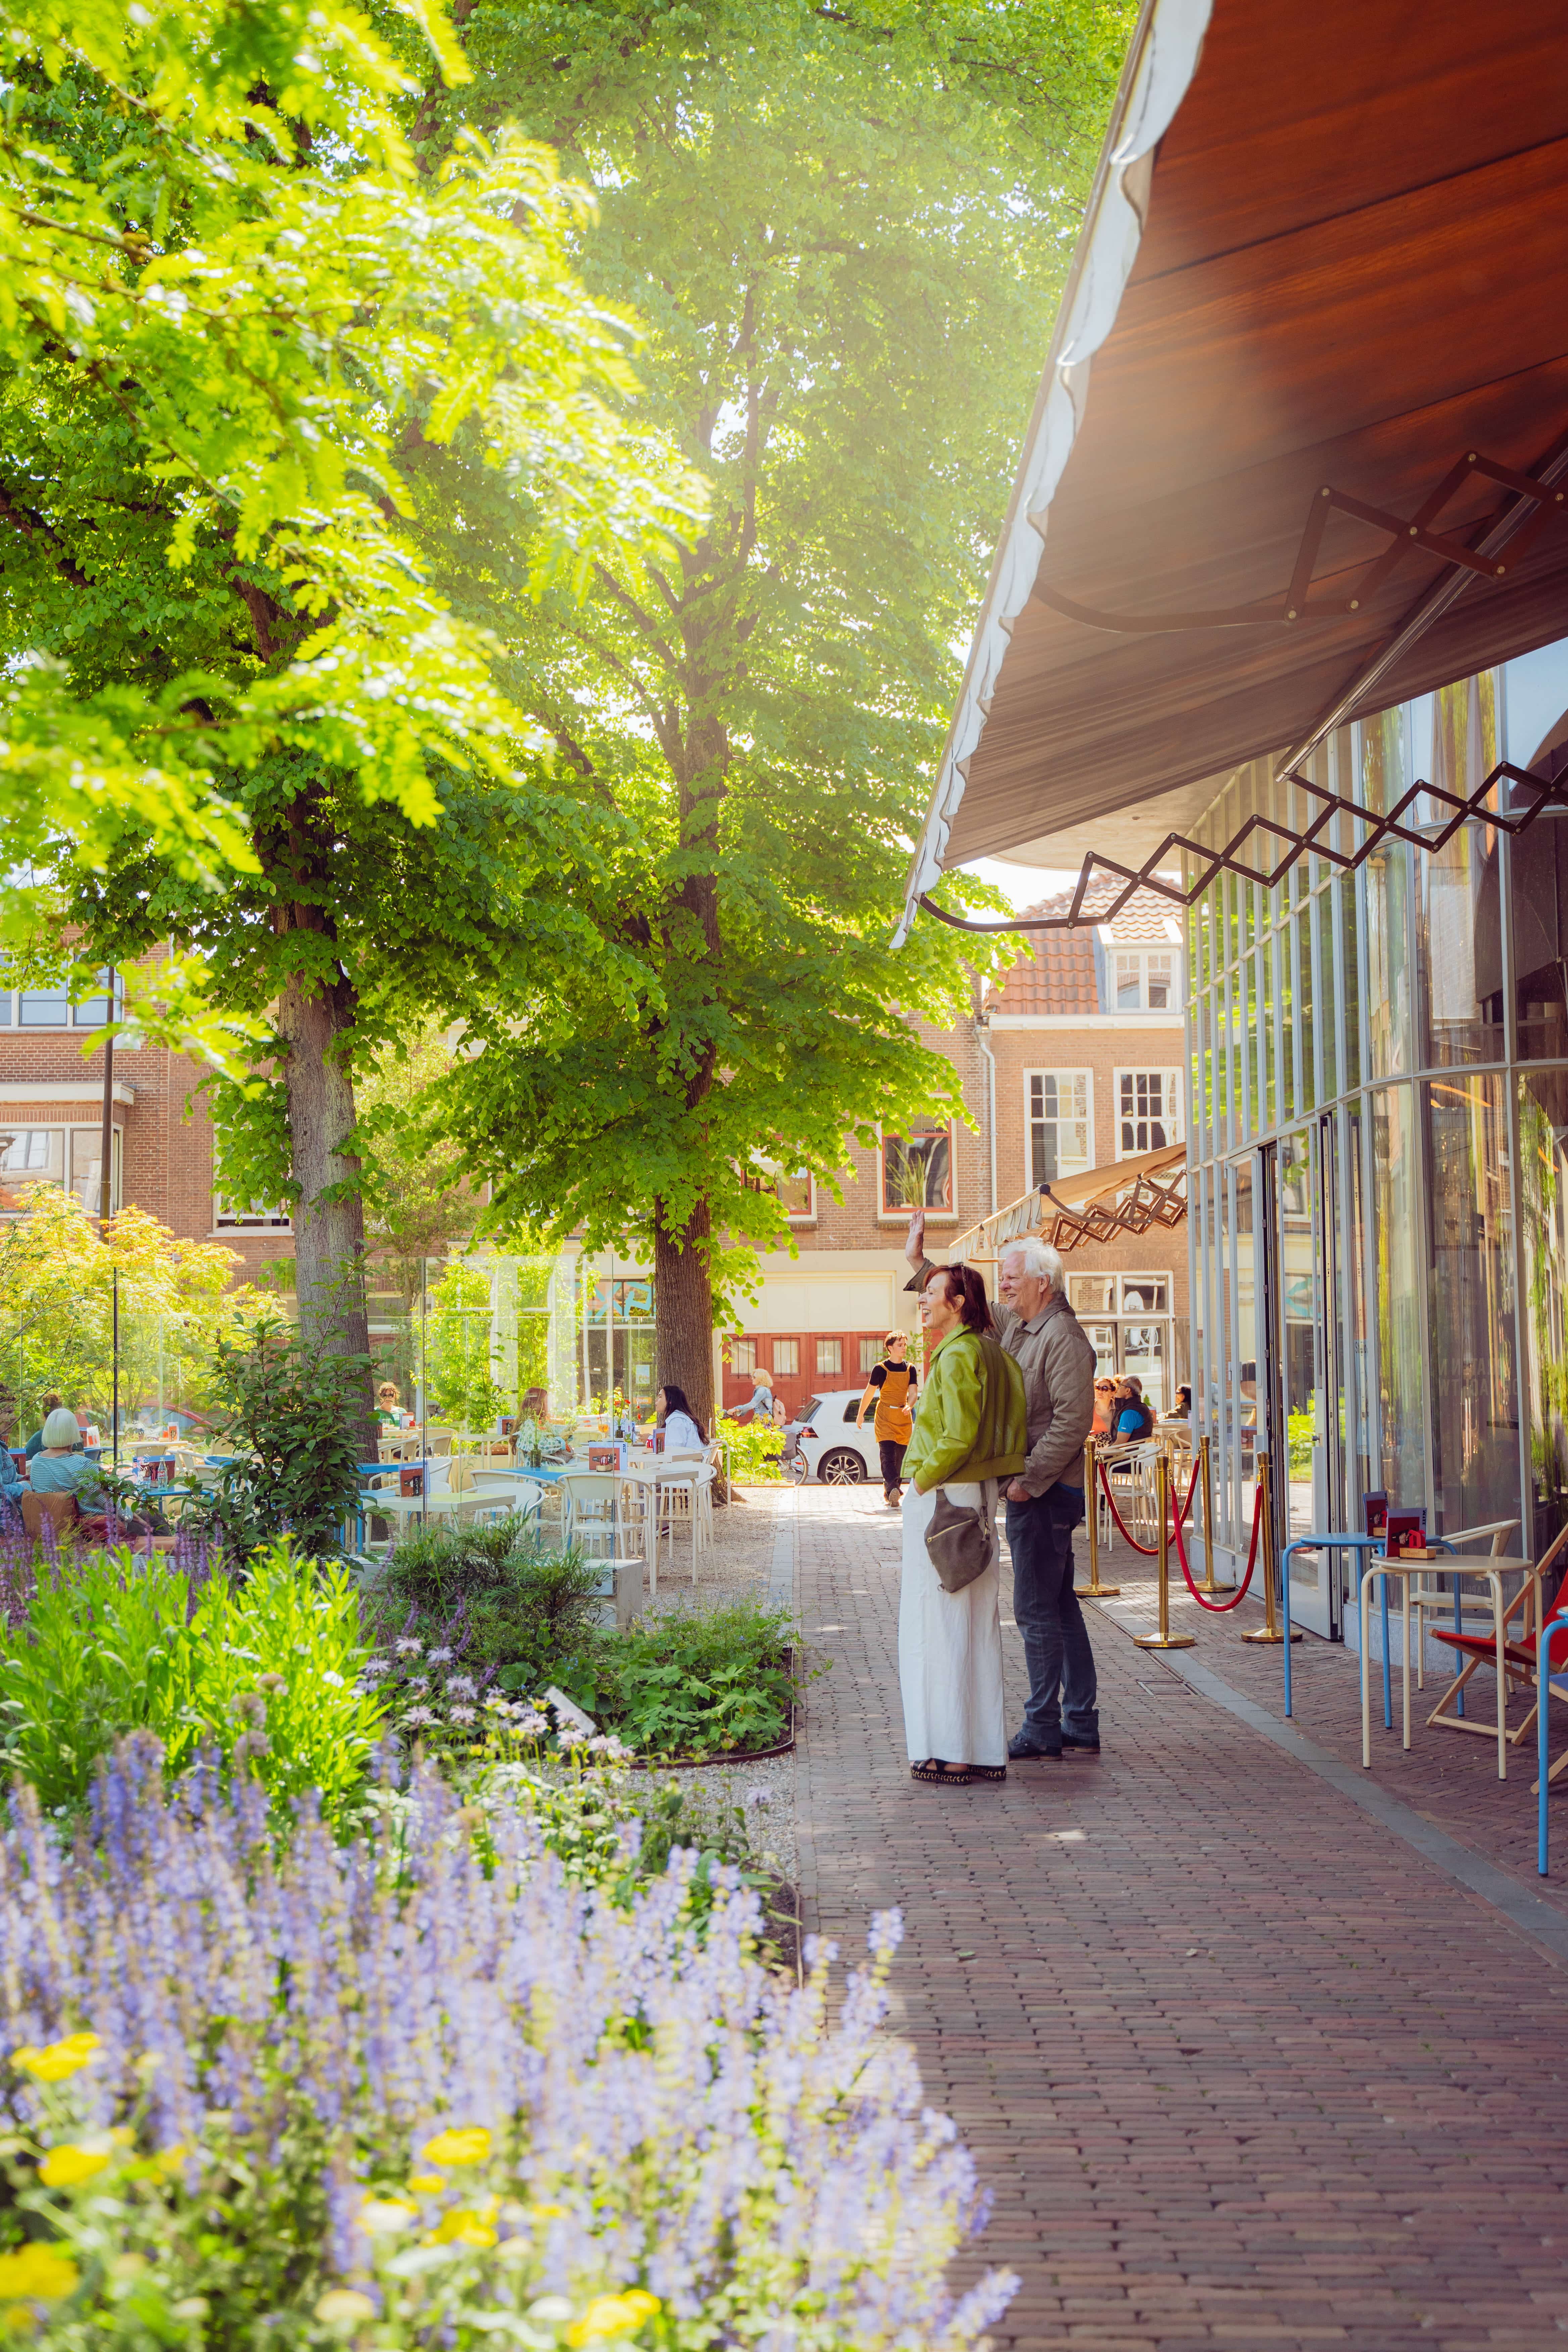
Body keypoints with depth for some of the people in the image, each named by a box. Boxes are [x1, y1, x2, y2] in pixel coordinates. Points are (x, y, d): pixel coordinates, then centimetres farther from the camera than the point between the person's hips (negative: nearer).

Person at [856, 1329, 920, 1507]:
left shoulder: (910, 1370, 6)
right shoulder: (880, 1369, -2)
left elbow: (912, 1393, 2)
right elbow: (869, 1393, 2)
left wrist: (909, 1407, -15)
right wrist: (861, 1414, 4)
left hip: (904, 1418, 3)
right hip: (884, 1418, -3)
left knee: (901, 1457, -1)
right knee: (888, 1455, -8)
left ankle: (889, 1493, -2)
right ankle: (894, 1491, -13)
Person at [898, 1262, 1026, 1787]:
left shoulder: (958, 1356, -15)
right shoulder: (990, 1352, 14)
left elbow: (960, 1436, -23)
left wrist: (923, 1479, -12)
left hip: (943, 1497, -10)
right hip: (979, 1496, 10)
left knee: (942, 1624, -4)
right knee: (977, 1626, 12)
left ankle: (951, 1754, -1)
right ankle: (985, 1752, 17)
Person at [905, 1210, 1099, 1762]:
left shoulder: (1063, 1337, -16)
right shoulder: (1014, 1325, 12)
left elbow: (1073, 1421, -23)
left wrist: (1029, 1480, -22)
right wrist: (920, 1263, 22)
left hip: (1046, 1492, -10)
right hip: (1030, 1488, 10)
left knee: (1036, 1609, -6)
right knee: (1059, 1605, 13)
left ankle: (1043, 1727, 1)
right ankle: (1081, 1722, 19)